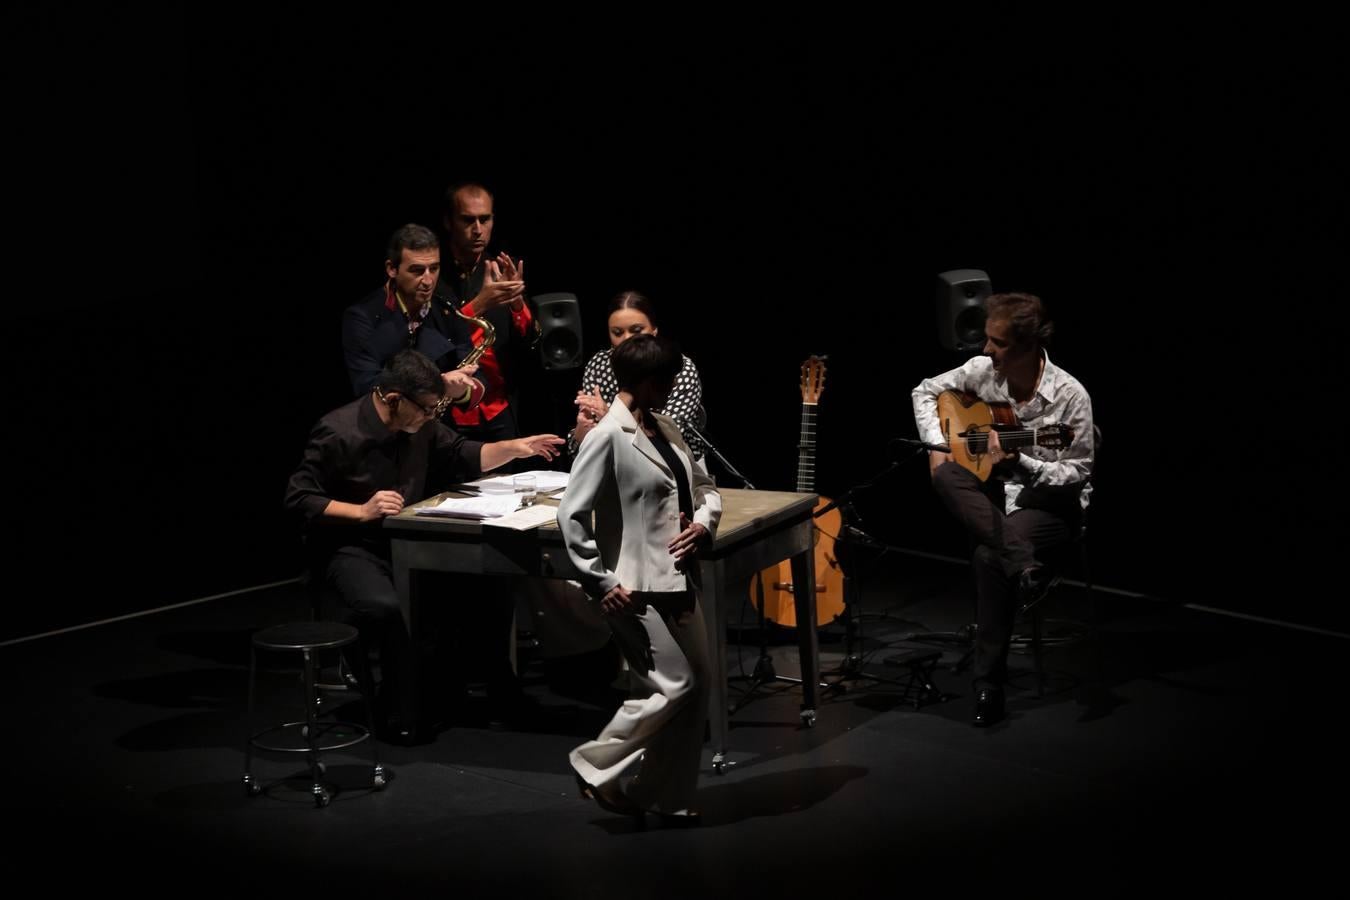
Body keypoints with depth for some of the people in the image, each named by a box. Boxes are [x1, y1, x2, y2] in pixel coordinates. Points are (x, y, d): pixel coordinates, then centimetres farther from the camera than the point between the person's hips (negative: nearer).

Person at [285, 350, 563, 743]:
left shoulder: (421, 424, 2)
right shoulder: (337, 433, -19)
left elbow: (463, 456, 17)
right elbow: (299, 499, -16)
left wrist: (515, 447, 2)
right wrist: (362, 511, -25)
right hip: (351, 547, -7)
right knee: (384, 606, -37)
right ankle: (405, 711, -16)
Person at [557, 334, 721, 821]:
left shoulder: (665, 429, 11)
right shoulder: (608, 437, -14)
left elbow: (705, 486, 20)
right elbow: (571, 514, -16)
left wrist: (703, 522, -2)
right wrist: (603, 582, -17)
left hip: (677, 580, 9)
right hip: (637, 589, -9)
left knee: (697, 686, 9)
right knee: (674, 686, -7)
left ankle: (669, 796, 21)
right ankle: (596, 767, 10)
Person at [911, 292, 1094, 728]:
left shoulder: (1070, 396, -19)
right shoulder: (983, 370, -5)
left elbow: (1077, 474, -15)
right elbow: (925, 391, 10)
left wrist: (1018, 461, -29)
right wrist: (938, 445, -5)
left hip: (1053, 500, -5)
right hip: (993, 491, 6)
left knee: (990, 556, -33)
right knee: (947, 475, -28)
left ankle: (990, 681, -22)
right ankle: (1024, 564, -38)